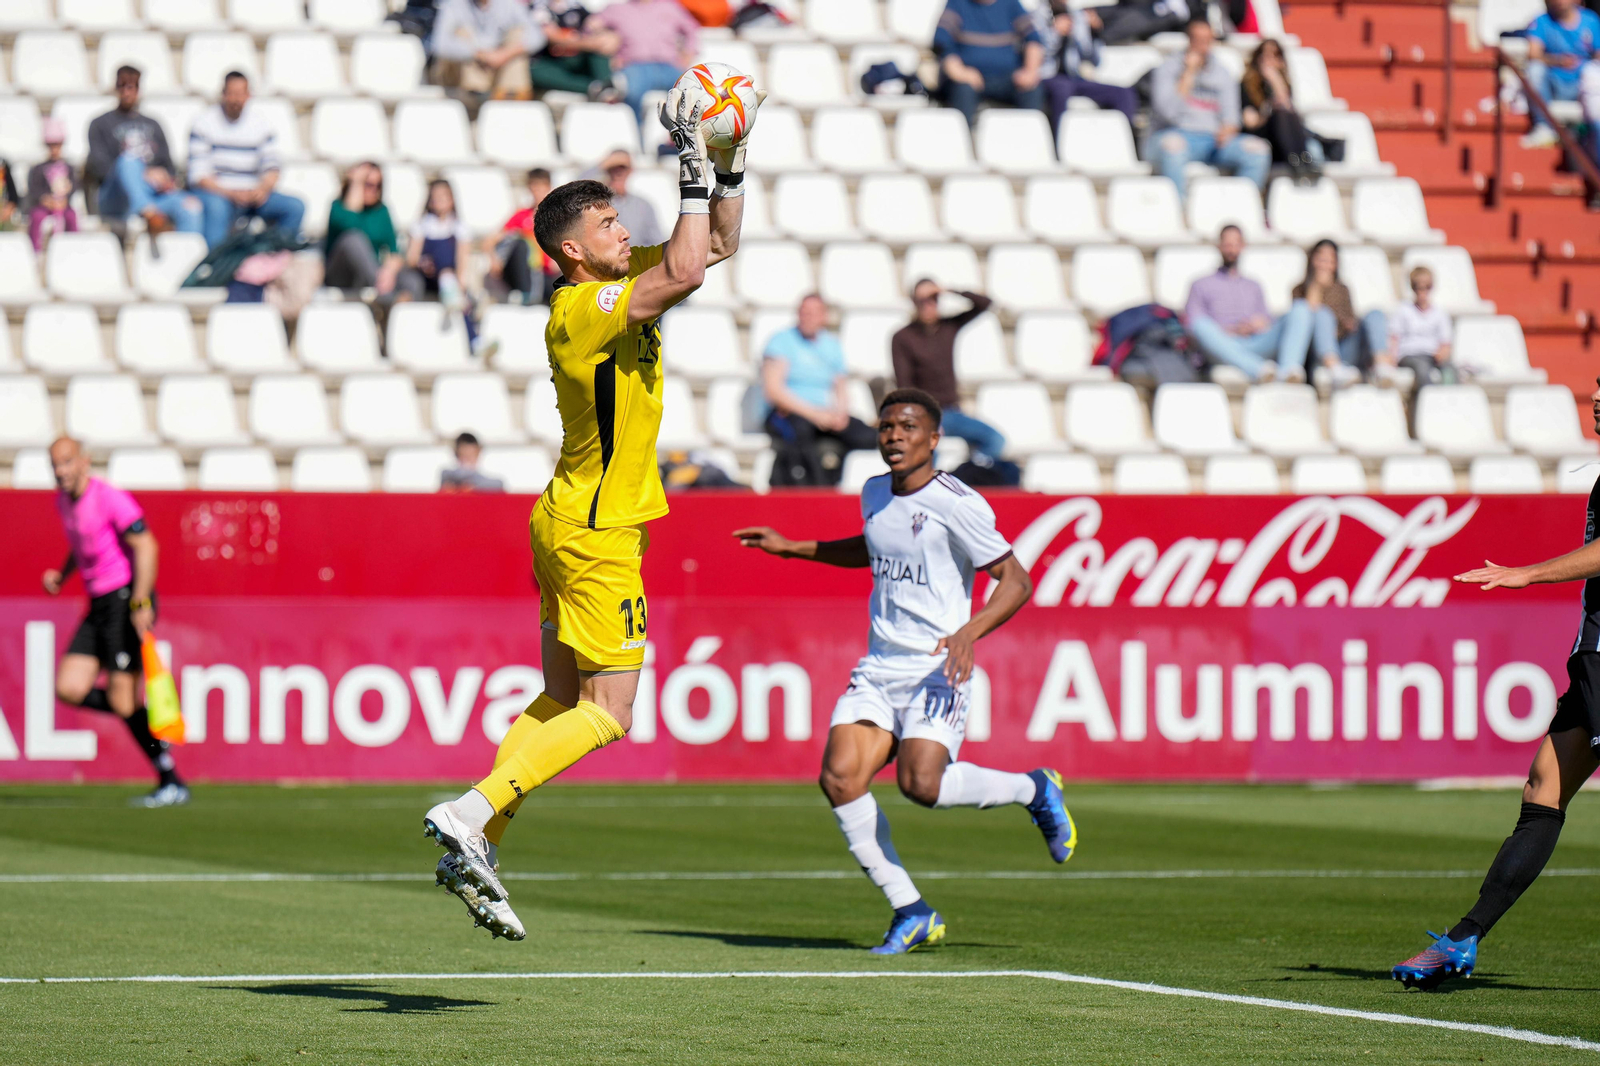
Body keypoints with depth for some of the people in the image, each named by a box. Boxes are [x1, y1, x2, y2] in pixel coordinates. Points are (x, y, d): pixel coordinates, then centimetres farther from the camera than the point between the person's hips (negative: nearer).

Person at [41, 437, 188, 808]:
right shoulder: (64, 501, 13)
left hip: (127, 600, -9)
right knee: (69, 689, -3)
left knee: (121, 697, -11)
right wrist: (61, 575, 10)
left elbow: (146, 546, -19)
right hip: (99, 605, 9)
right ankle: (149, 722, 13)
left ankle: (172, 783, -4)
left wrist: (140, 603, -27)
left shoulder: (109, 499, -14)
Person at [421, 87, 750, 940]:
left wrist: (729, 167, 5)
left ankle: (476, 851, 10)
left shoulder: (615, 289, 10)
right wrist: (692, 171, -23)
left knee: (563, 700, 12)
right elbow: (688, 270, -31)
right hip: (596, 534, -10)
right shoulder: (585, 308, -17)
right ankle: (471, 814, -14)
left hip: (568, 525, 10)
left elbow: (716, 246, 19)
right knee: (607, 714, -9)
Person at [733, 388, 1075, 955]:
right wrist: (791, 547, 31)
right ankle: (911, 912, -4)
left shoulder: (956, 503, -10)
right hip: (878, 668, 7)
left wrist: (969, 632, -25)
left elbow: (1016, 581, -10)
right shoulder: (875, 494, 12)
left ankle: (1034, 789, 5)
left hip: (937, 671, -7)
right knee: (839, 777, -14)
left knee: (921, 783, -25)